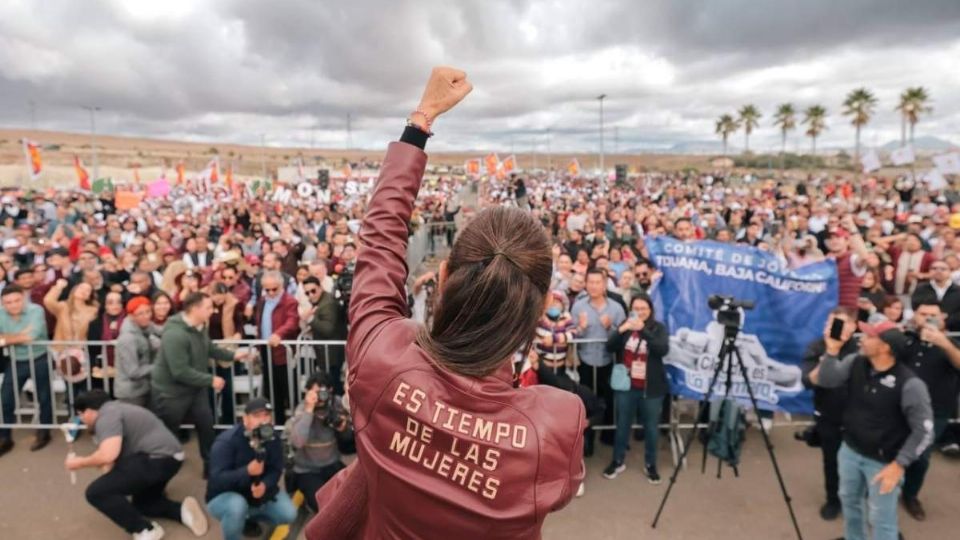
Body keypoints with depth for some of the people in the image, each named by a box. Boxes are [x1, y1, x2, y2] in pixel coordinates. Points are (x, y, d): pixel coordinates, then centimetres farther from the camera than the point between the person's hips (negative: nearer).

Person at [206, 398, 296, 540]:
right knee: (237, 505, -39)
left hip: (258, 493, 5)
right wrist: (247, 471, -46)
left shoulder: (273, 440, -10)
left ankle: (249, 516, 16)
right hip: (225, 496, -5)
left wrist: (264, 485, -32)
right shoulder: (226, 441, -25)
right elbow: (217, 479, -31)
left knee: (288, 514, -11)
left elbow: (276, 470, -9)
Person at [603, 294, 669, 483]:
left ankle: (650, 465, 26)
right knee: (622, 425, 13)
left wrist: (643, 330, -31)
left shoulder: (658, 327, -4)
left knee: (651, 428, 9)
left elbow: (663, 350, -20)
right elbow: (610, 347, -4)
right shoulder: (625, 325, 3)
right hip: (626, 385, 2)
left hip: (651, 388, -2)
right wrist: (621, 330, -22)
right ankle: (618, 461, 27)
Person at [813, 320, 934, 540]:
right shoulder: (855, 363, -7)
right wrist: (832, 351, -24)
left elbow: (923, 430, -19)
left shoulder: (909, 384, -23)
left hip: (883, 462, -6)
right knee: (849, 500, 24)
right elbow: (825, 380, -12)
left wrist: (899, 464, -19)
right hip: (850, 451, 6)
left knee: (881, 518, 6)